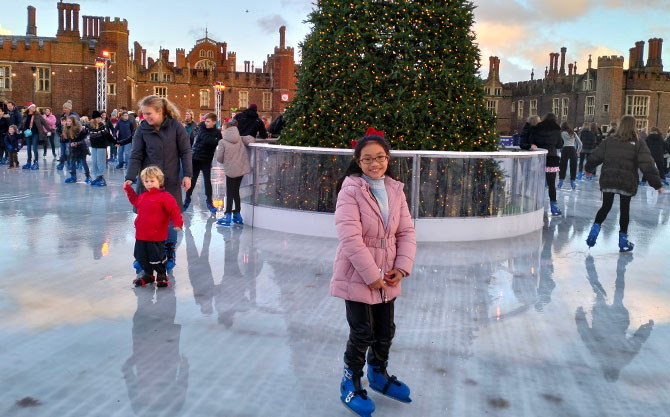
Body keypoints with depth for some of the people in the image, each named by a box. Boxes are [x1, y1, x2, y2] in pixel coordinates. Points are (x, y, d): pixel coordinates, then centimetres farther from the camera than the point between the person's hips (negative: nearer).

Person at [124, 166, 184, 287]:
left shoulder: (164, 196, -11)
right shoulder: (142, 196, 12)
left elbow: (174, 211, -14)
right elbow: (135, 201, 35)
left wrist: (177, 223, -25)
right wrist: (129, 190, 31)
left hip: (156, 236, -7)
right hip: (141, 235, 7)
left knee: (156, 257, 1)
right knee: (141, 257, 14)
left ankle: (162, 275, 23)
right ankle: (148, 275, 32)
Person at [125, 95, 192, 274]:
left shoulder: (175, 126, -5)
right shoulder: (142, 129, -2)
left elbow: (185, 151, -1)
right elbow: (136, 155, -3)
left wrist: (187, 175, -7)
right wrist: (130, 177, -15)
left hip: (170, 181, -1)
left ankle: (169, 254, 19)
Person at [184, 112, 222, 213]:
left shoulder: (217, 132, -3)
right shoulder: (202, 127, -4)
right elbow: (206, 139, -21)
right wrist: (218, 141, -30)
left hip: (207, 160, 0)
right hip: (196, 158, 0)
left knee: (207, 181, 3)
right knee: (192, 180, 7)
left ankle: (209, 202, 13)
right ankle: (187, 200, 19)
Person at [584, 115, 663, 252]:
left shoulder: (609, 141, 2)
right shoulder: (639, 144, -6)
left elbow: (594, 157, 7)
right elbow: (648, 166, -11)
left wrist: (588, 169, 27)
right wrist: (657, 184, -6)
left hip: (608, 181, 2)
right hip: (627, 184, -2)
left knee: (605, 207, 16)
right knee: (624, 210, 9)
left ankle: (595, 228, -3)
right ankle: (623, 242, 14)